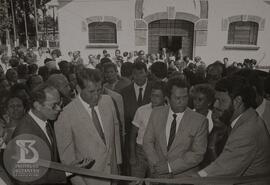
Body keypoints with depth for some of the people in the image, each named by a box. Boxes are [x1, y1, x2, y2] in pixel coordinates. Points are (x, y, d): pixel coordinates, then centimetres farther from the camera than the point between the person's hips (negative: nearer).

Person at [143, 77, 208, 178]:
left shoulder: (200, 121, -12)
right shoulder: (156, 113, -3)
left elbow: (198, 154, -11)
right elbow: (147, 141, 1)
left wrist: (170, 166, -14)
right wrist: (157, 164, -11)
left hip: (184, 177, -2)